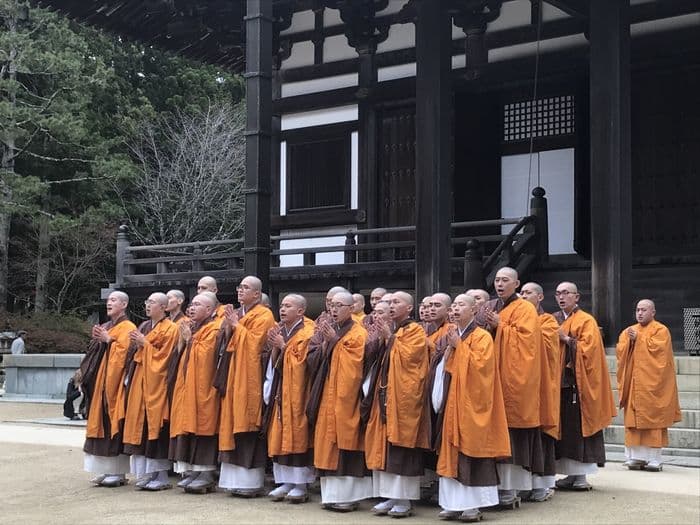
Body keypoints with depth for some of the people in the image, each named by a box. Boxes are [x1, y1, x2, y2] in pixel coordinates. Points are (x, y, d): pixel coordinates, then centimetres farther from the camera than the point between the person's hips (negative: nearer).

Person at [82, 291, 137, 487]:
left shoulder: (128, 327, -6)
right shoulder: (105, 327, 18)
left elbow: (125, 350, -19)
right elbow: (95, 353, 19)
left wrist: (108, 340, -16)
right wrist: (97, 340, 1)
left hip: (115, 381, -8)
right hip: (101, 381, 8)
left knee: (114, 423, -7)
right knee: (102, 424, 7)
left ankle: (119, 472, -3)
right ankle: (107, 469, 13)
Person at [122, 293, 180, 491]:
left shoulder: (170, 329, -5)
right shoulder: (144, 326, 18)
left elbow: (163, 356, -13)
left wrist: (144, 344, -10)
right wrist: (136, 344, 2)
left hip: (156, 385, -7)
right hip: (140, 383, 8)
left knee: (154, 428, -7)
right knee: (140, 427, 5)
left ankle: (160, 476, -1)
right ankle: (146, 474, 11)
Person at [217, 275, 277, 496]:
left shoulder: (264, 315, -4)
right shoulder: (236, 314, 18)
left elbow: (254, 342, -16)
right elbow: (228, 343, 18)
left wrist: (236, 326, -10)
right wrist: (229, 327, 1)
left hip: (250, 379, -7)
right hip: (233, 378, 7)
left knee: (248, 428, -6)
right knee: (234, 424, 6)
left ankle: (251, 481, 0)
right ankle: (237, 480, 12)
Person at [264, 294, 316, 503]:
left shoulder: (307, 333, -7)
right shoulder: (279, 331, 14)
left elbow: (301, 362, -15)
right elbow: (273, 362, 12)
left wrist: (283, 346, -11)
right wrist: (274, 347, -5)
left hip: (297, 393, -7)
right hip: (279, 391, 7)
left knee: (298, 437, -4)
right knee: (280, 438, 6)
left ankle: (302, 484, 3)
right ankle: (285, 482, 14)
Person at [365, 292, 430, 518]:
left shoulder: (415, 331, -4)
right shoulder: (390, 330, 17)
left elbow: (407, 357, -17)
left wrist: (390, 339, -10)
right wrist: (384, 339, 5)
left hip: (404, 397, -8)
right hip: (386, 395, 8)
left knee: (402, 449, -5)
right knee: (385, 447, 7)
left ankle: (405, 500, 1)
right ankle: (390, 496, 13)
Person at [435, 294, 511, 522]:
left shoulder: (482, 337, -5)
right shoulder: (453, 336, 16)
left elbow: (480, 364, -18)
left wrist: (459, 346, -14)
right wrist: (450, 347, 5)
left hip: (472, 404, -7)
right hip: (452, 404, 7)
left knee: (472, 451, -5)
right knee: (453, 452, 6)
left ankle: (474, 504, 0)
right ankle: (455, 503, 12)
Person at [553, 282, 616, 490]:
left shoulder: (586, 321, -2)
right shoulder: (553, 321, 16)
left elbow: (588, 349, -12)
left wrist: (566, 339, -14)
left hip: (577, 383, -6)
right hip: (558, 381, 6)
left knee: (578, 429, -5)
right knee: (563, 430, 5)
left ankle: (581, 476, 0)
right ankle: (571, 473, 12)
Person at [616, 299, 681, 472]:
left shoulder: (661, 330, 1)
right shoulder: (628, 331, 17)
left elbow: (655, 349, -14)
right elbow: (620, 351, 6)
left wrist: (638, 339, -10)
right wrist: (629, 341, -11)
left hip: (651, 384, -5)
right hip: (633, 384, 5)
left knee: (652, 419, -6)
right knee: (633, 419, 2)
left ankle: (654, 459, -3)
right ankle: (635, 457, 5)